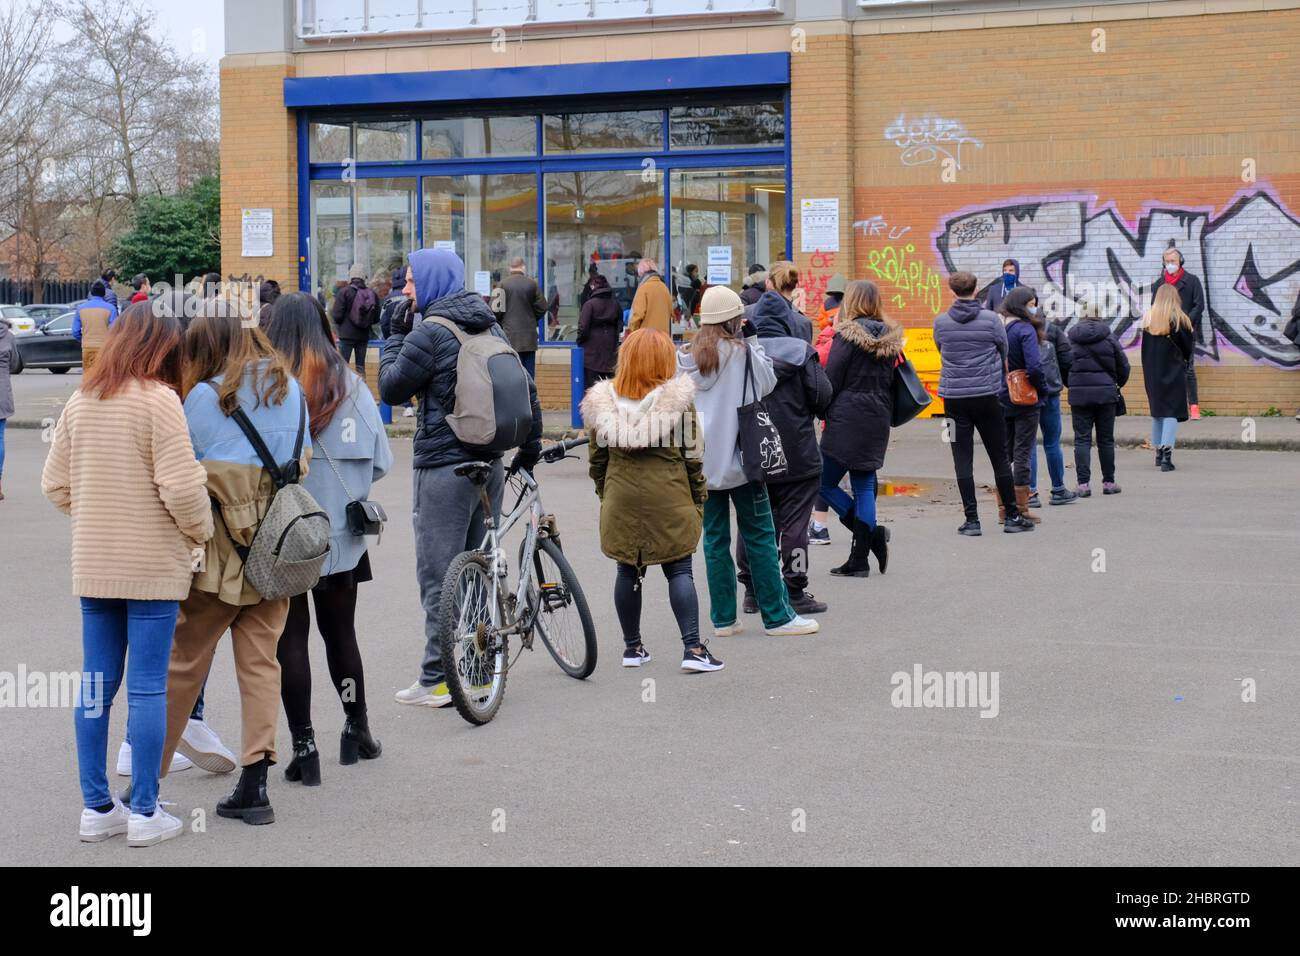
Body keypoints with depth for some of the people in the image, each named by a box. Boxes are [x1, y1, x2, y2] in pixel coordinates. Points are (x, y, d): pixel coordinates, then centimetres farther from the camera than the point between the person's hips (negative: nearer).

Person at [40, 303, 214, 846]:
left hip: (93, 566, 6)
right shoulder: (159, 400, -12)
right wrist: (203, 533, -1)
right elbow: (180, 486, -17)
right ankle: (144, 813, 5)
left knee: (97, 686, 10)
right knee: (147, 689, 0)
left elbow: (56, 485, 9)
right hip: (153, 567, -6)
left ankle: (96, 807, 17)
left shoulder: (80, 403, 7)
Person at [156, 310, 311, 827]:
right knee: (260, 660, 7)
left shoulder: (204, 397, -7)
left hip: (219, 550, -4)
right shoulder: (290, 390, 8)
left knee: (184, 662, 5)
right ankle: (254, 783, 2)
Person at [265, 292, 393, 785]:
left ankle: (303, 746, 3)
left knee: (290, 638, 4)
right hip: (341, 535, 3)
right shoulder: (351, 385, -1)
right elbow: (380, 462, 2)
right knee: (340, 631, 18)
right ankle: (357, 729, 30)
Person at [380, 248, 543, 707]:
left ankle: (438, 680, 0)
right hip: (489, 463, 8)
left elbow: (391, 389, -7)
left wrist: (396, 336, 3)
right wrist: (530, 447, 18)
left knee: (438, 576, -3)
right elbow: (527, 389, 12)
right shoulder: (490, 325, 11)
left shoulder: (430, 332, -13)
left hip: (443, 467, -8)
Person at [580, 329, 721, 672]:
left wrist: (604, 494, 19)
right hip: (668, 498, -3)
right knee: (679, 571, 2)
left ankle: (632, 647, 20)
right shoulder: (678, 399, -8)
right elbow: (693, 455, -3)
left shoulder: (604, 402, 1)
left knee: (628, 571, 13)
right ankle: (693, 649, -2)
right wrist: (699, 499, 7)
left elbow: (597, 457, 7)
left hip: (621, 499, 3)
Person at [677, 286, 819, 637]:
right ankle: (777, 616, 5)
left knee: (715, 538, 9)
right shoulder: (741, 352, -9)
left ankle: (723, 618, 10)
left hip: (701, 460, 4)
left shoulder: (685, 358, 5)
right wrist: (753, 340, 5)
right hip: (738, 455, -4)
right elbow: (767, 384, 3)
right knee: (760, 536, 2)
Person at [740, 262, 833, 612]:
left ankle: (753, 591, 16)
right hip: (796, 455, -3)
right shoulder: (800, 351, -8)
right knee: (793, 521, 3)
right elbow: (822, 397, -8)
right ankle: (795, 593, 5)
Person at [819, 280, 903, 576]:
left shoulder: (848, 335, -9)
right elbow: (891, 381, 14)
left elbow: (831, 380, -9)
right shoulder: (890, 337, 10)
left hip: (847, 419, -7)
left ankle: (872, 534, -8)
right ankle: (859, 559, 3)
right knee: (864, 486, 8)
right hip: (878, 420, 7)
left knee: (825, 482, 3)